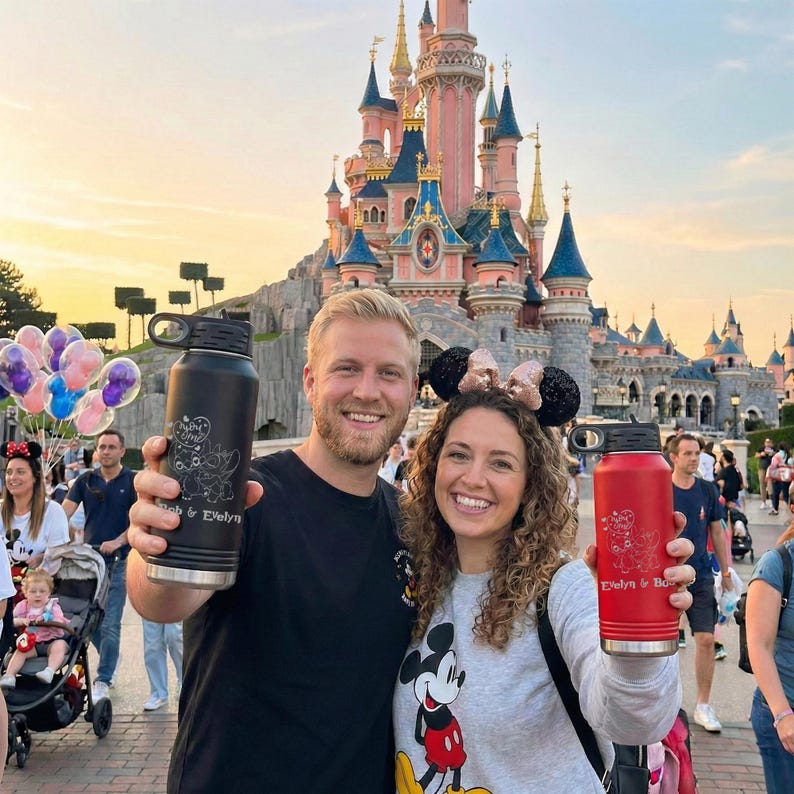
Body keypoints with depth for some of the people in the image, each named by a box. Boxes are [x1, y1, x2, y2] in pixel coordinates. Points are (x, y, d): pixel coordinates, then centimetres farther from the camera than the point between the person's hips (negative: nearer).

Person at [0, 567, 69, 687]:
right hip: (31, 643, 3)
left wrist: (46, 619, -27)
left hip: (52, 641, -2)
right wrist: (21, 621, -15)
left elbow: (60, 623, -11)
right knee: (20, 650, -25)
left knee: (60, 645, -32)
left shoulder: (53, 606, 2)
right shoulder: (23, 606, 9)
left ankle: (50, 671, -47)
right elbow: (12, 622, 5)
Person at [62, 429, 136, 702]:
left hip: (118, 561, -4)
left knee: (110, 624, -3)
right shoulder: (86, 481, 6)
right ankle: (110, 660, 35)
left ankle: (103, 680, 8)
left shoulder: (133, 482, -3)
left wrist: (118, 541, -21)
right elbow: (64, 513, -1)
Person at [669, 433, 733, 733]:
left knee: (706, 639, -2)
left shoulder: (708, 491, 3)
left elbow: (717, 533, 11)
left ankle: (703, 706, 11)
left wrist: (726, 573, 11)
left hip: (701, 577, 2)